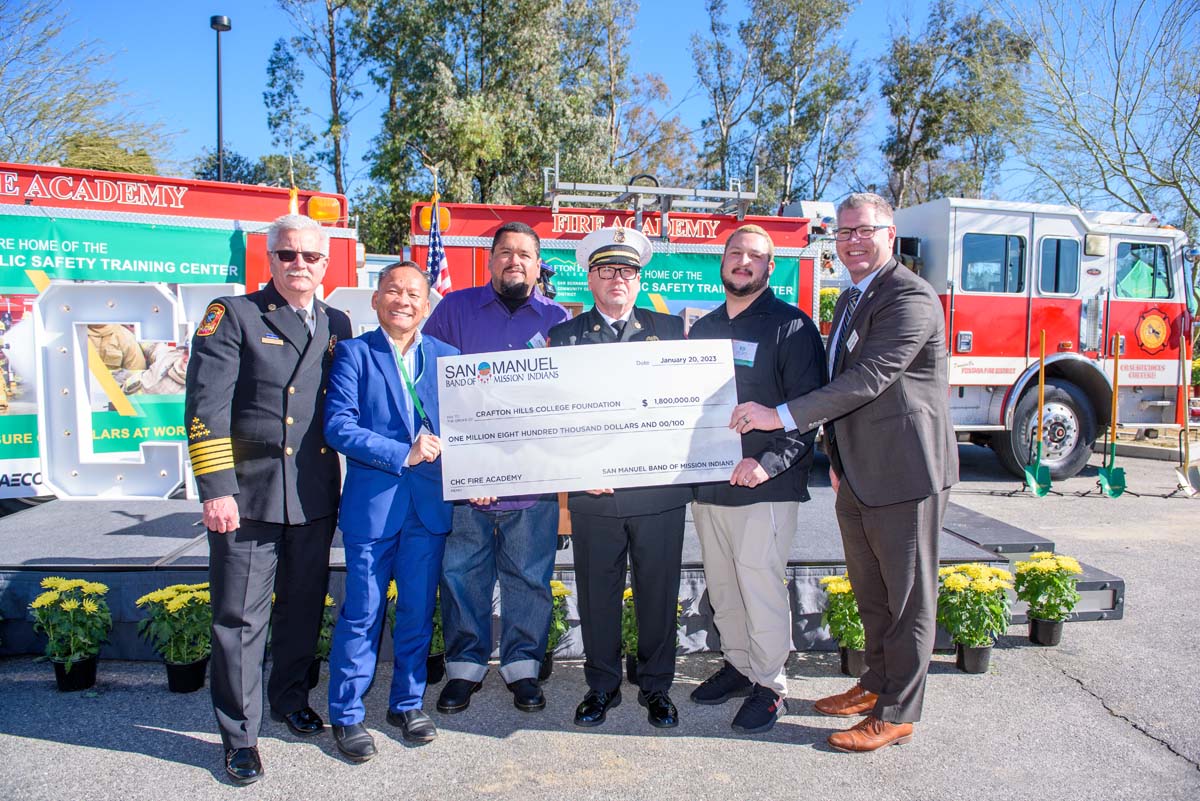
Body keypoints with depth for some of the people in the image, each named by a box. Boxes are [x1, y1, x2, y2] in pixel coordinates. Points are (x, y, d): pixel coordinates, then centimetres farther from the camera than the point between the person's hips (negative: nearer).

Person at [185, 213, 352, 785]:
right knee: (241, 617, 4)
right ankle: (240, 735, 19)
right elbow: (206, 409, -9)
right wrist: (216, 489, -15)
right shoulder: (233, 316, -3)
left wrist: (351, 479, 9)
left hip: (315, 497, 4)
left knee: (304, 607, 17)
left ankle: (290, 698, 38)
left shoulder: (337, 325, 11)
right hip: (249, 495, -4)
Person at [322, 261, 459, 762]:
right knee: (362, 613, 5)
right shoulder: (353, 353, 0)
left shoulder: (446, 357, 9)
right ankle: (346, 715, 22)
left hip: (430, 502, 3)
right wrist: (403, 454, -16)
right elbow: (338, 426, -10)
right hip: (372, 501, -3)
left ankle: (407, 703, 30)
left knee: (418, 610, 13)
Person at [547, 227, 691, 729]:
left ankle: (656, 687, 28)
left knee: (659, 593, 10)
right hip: (594, 493, 0)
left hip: (660, 487, 1)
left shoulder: (670, 329, 8)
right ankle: (601, 685, 28)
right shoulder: (565, 336, 6)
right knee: (597, 593, 10)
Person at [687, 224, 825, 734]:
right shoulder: (703, 328, 15)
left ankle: (769, 687, 14)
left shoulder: (791, 327, -4)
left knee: (762, 587, -1)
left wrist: (769, 462, -21)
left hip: (764, 487, -6)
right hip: (707, 482, 6)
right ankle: (737, 666, 30)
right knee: (721, 586, 14)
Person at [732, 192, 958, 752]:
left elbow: (868, 379, -27)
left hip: (904, 474, -9)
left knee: (908, 599, 4)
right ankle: (877, 683, 38)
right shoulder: (850, 299, 14)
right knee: (870, 593, 21)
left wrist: (783, 416, -29)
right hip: (857, 477, 10)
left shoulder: (910, 298, -17)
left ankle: (896, 714, 16)